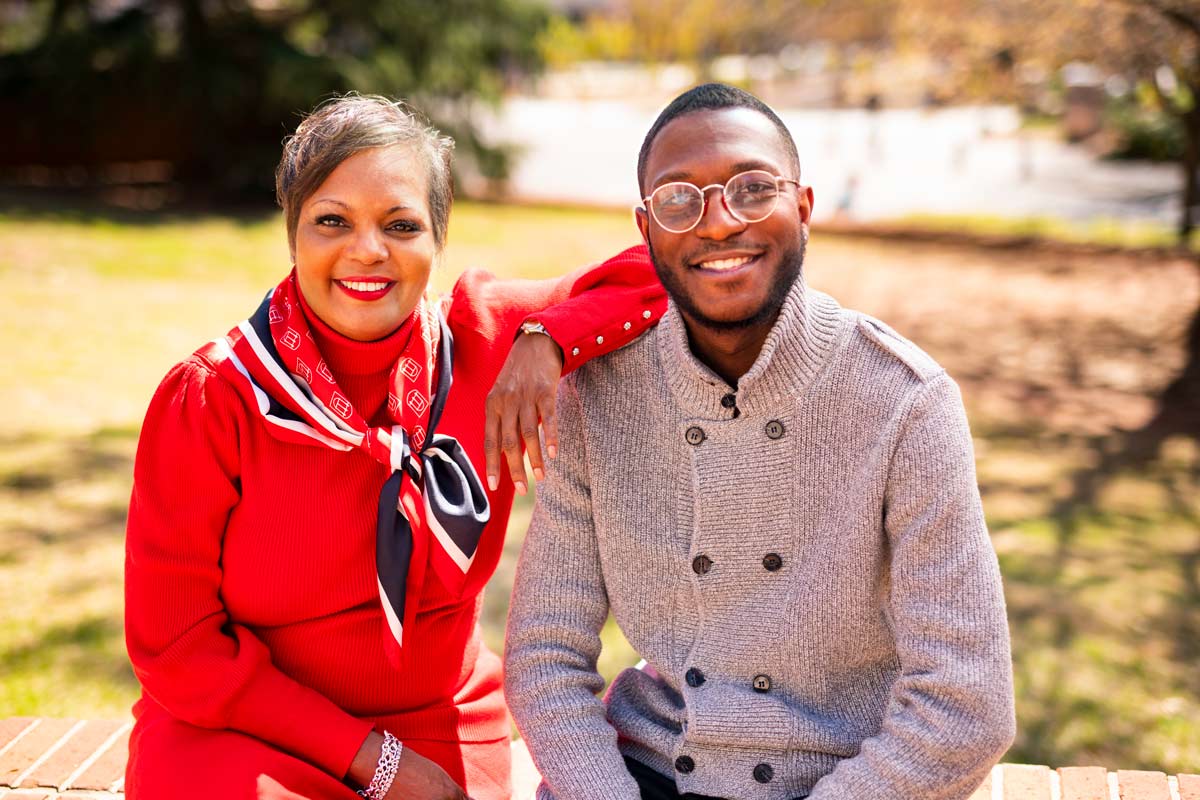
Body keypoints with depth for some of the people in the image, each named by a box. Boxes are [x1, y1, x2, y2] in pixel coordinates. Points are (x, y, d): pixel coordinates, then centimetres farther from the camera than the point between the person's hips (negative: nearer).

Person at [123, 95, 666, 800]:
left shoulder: (479, 341, -5)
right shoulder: (209, 398, -11)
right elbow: (175, 646, -10)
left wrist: (544, 342, -20)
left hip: (442, 738, 3)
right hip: (240, 740, -2)